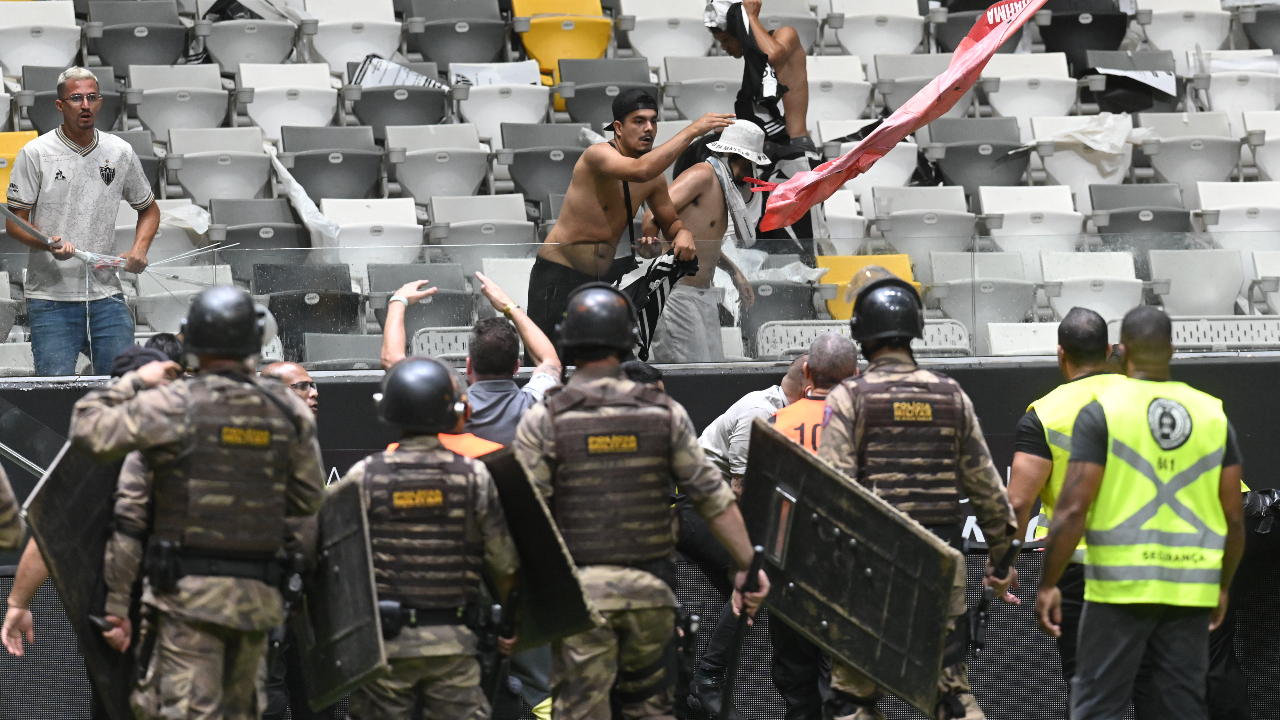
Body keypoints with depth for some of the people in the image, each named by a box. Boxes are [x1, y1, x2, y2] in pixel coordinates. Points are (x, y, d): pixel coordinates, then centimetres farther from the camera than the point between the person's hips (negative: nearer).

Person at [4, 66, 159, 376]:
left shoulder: (121, 153, 9)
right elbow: (15, 222, 0)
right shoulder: (35, 154, -1)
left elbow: (148, 209, 22)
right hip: (51, 297, -3)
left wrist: (139, 251, 3)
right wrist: (47, 244, -20)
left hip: (106, 294, 3)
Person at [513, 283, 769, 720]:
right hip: (650, 587, 2)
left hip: (580, 591, -2)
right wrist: (746, 565, 8)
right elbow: (714, 499, 1)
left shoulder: (543, 422, -5)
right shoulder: (664, 414, 1)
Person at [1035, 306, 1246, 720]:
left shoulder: (1102, 411, -5)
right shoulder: (1213, 414, 8)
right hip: (1190, 588, 4)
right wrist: (1223, 586, 22)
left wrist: (1048, 584, -3)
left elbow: (1072, 510, -11)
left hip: (1120, 586, -4)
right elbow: (1235, 518, 9)